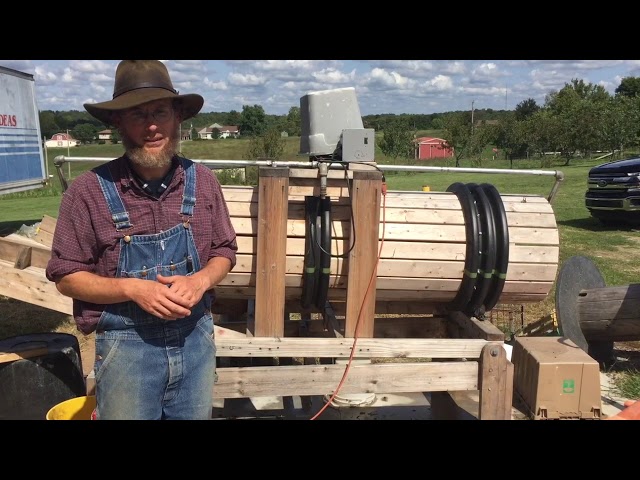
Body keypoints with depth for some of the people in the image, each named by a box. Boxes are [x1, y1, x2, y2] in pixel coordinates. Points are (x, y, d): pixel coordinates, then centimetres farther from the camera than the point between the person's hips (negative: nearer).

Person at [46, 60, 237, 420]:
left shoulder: (203, 181, -3)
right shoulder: (89, 191, -12)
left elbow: (224, 252, 6)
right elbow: (66, 276, -6)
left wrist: (200, 281, -15)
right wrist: (132, 287, -21)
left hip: (196, 336, 3)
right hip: (127, 345, -3)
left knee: (196, 416, 21)